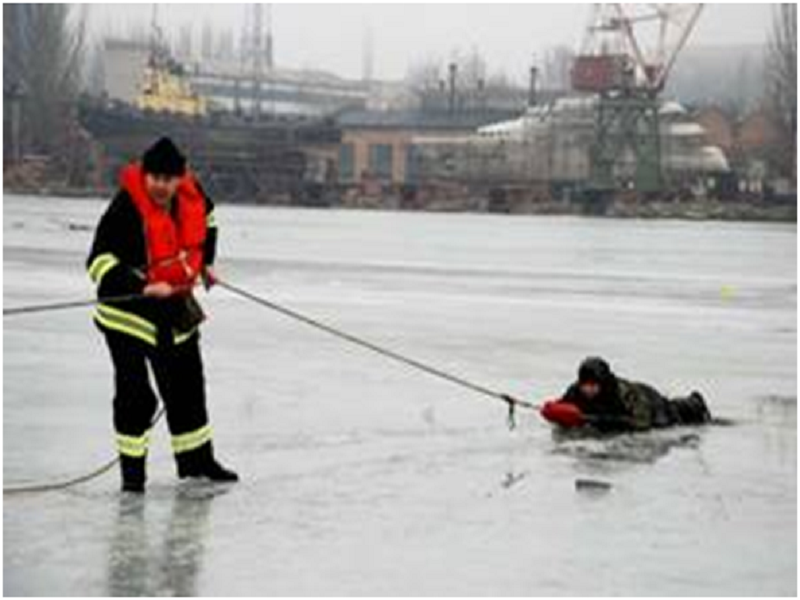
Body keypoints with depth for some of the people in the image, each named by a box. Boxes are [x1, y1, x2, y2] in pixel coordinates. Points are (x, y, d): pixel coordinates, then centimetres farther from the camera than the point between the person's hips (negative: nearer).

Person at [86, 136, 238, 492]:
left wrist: (205, 262, 17)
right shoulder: (126, 209, -27)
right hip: (127, 309, -6)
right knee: (134, 392, -9)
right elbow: (100, 263, -31)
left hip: (174, 304, 6)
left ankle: (197, 459, 32)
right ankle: (132, 469, 6)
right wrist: (142, 287, -41)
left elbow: (204, 217, 18)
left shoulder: (190, 195, -8)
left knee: (187, 385, 16)